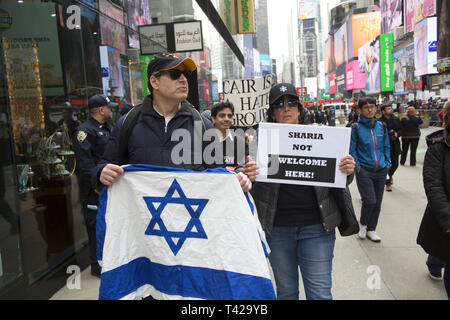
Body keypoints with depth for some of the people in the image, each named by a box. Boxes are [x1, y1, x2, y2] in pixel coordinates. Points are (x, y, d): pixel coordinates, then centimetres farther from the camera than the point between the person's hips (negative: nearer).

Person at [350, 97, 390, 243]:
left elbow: (386, 147, 15)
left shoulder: (381, 126, 7)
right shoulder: (356, 128, -5)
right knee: (370, 201, -11)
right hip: (364, 171, -4)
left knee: (377, 202, 9)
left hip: (381, 171, 4)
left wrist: (387, 164, 7)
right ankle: (362, 224, 18)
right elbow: (352, 150, -3)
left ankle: (371, 229, 26)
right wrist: (357, 167, -10)